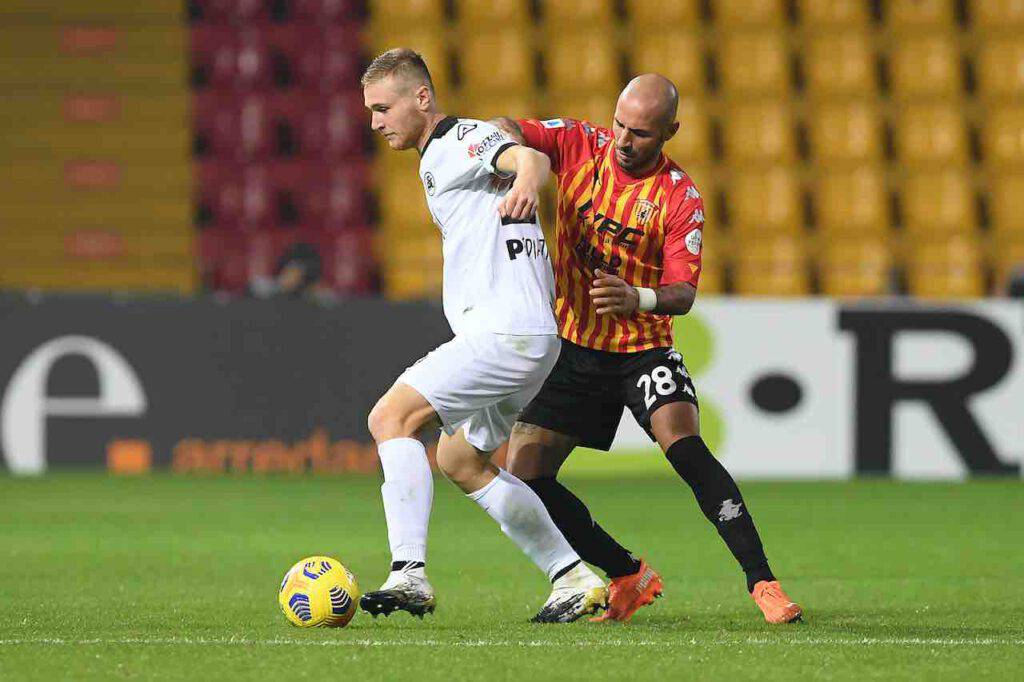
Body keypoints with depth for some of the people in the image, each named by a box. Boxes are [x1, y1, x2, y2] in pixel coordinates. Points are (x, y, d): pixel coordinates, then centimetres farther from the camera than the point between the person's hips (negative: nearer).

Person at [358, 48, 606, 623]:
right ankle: (575, 579, 20)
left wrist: (527, 180, -51)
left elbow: (529, 156, -30)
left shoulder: (463, 140, -8)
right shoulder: (439, 158, 24)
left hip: (506, 332, -11)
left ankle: (410, 575, -26)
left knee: (391, 417, -17)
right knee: (459, 460, 20)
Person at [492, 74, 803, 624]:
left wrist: (639, 298, -41)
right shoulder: (579, 145, -4)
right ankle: (628, 576, 11)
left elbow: (683, 291, -18)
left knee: (684, 444, -28)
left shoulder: (681, 197, -13)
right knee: (524, 475, -5)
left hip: (644, 348, -4)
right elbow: (503, 130, -8)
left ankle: (761, 579, -27)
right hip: (572, 348, 4)